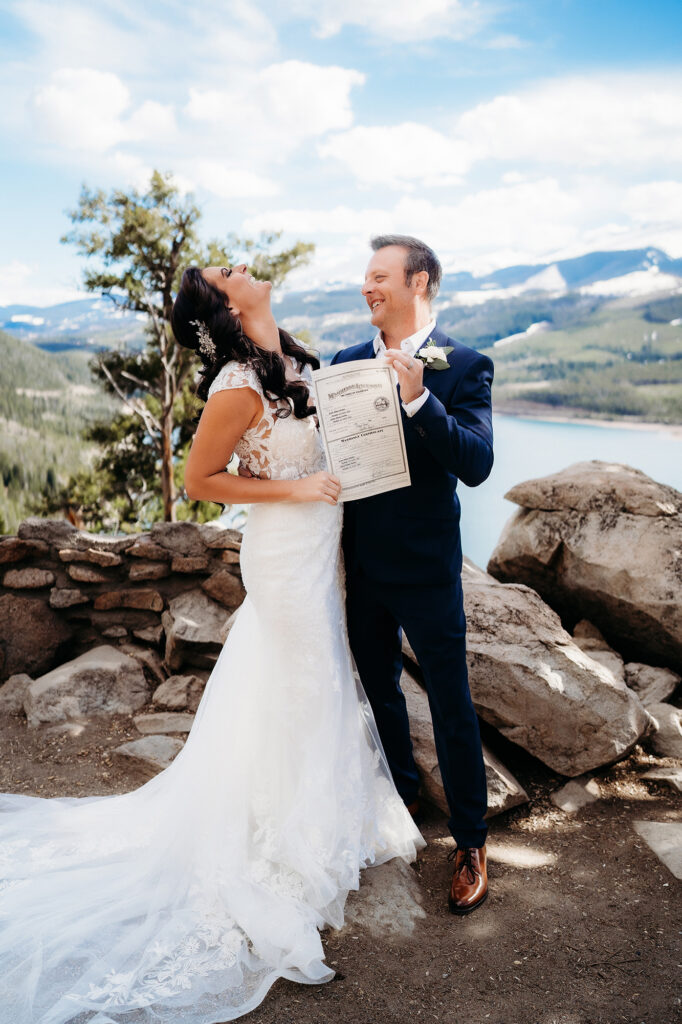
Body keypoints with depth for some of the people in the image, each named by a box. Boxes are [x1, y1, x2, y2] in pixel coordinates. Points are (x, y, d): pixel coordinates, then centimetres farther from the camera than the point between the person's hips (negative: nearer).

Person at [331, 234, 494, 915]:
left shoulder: (463, 366, -10)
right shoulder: (346, 362, 4)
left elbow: (476, 465, -21)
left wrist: (417, 398, -32)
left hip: (426, 567, -5)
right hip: (361, 564, 5)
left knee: (450, 705, 6)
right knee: (380, 692, 21)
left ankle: (469, 844, 25)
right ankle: (401, 799, 45)